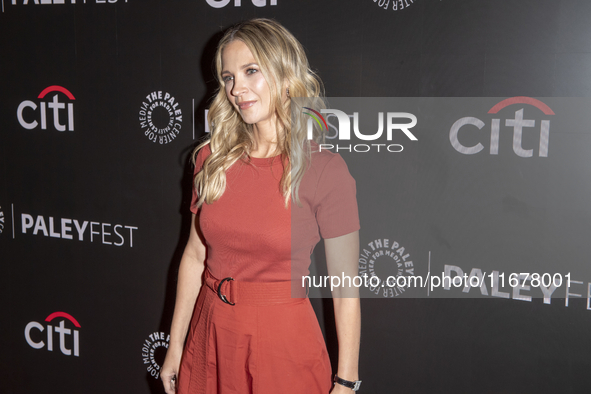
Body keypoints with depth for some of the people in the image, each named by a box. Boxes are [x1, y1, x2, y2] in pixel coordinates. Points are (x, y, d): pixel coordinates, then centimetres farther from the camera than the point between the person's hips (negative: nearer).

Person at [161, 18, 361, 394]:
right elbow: (195, 254, 6)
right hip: (210, 334, 4)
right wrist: (175, 346, 10)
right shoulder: (213, 158, -1)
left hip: (283, 338, -4)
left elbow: (345, 287, -11)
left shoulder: (325, 170, -15)